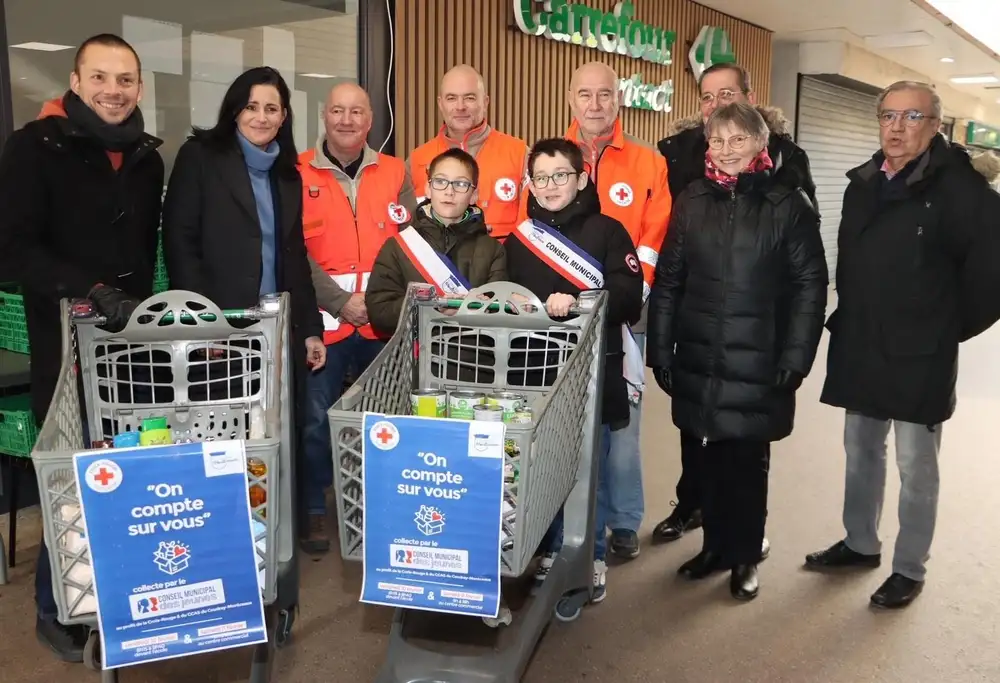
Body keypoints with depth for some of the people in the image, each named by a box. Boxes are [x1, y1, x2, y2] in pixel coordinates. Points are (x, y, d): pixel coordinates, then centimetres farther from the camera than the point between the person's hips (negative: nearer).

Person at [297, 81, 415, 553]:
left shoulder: (394, 172, 8)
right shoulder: (298, 175, 0)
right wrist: (341, 301, -14)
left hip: (384, 321, 3)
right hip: (323, 320, -2)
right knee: (317, 420, 4)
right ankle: (313, 511, 20)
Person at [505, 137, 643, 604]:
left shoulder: (607, 232, 0)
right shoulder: (518, 239, 11)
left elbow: (628, 296, -10)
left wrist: (575, 302, -22)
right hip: (536, 371, 3)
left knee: (590, 469, 5)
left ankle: (592, 557, 21)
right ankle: (552, 552, 25)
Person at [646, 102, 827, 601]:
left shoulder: (788, 205, -2)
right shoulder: (692, 202, 6)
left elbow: (810, 285, -3)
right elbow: (668, 280, 6)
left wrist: (795, 357, -8)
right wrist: (661, 349, 3)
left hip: (756, 364, -3)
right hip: (697, 360, 3)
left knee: (747, 461, 7)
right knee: (705, 457, 11)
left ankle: (745, 556, 25)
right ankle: (715, 544, 30)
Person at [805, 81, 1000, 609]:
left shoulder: (956, 187, -14)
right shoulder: (862, 184, 7)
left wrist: (957, 322, -8)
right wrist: (850, 319, 10)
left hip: (919, 356, -6)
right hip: (860, 348, 6)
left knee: (915, 466, 6)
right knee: (860, 452, 17)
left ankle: (910, 569, 21)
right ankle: (860, 543, 34)